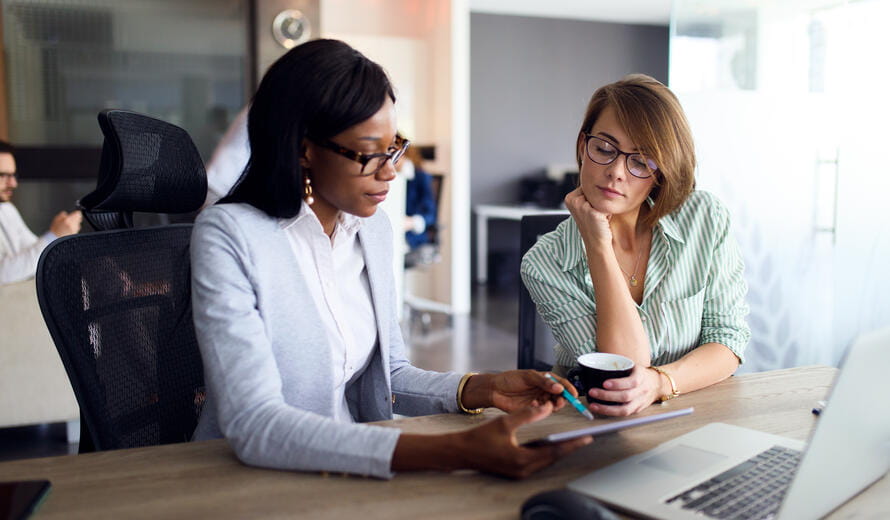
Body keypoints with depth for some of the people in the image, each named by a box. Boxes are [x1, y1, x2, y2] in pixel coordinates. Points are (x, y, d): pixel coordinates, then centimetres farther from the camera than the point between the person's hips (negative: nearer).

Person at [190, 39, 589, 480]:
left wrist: (483, 389, -9)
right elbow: (254, 426, -26)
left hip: (351, 470, 5)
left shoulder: (375, 230, 4)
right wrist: (451, 451, -33)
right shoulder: (227, 236, -17)